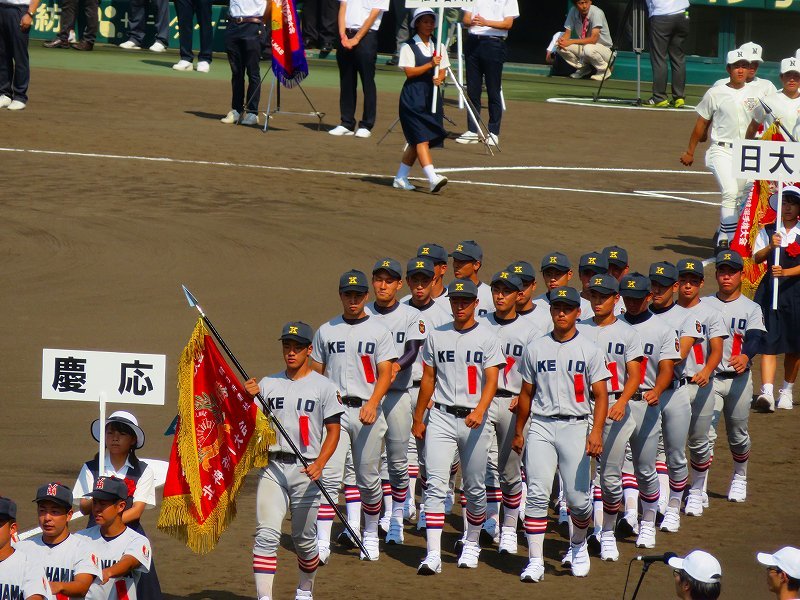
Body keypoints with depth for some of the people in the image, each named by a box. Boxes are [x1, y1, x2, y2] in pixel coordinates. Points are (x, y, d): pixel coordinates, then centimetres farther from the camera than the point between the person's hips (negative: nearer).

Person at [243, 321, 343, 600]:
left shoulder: (323, 387, 3)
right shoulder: (268, 384, 11)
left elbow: (333, 431, 1)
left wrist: (319, 464, -14)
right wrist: (250, 399, -12)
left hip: (306, 470, -1)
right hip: (272, 466, 1)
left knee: (304, 539, 9)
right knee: (266, 534, -13)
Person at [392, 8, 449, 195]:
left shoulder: (439, 47, 14)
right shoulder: (409, 47, -3)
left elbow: (443, 71, 11)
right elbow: (409, 72, -11)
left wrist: (439, 78, -12)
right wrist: (430, 65, -21)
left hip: (432, 96, 6)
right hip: (413, 97, -6)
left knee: (416, 141, 9)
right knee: (421, 137, -15)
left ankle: (401, 178, 19)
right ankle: (432, 179, -27)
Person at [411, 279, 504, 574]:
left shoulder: (487, 338, 1)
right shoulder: (436, 336, 9)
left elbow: (491, 381, -7)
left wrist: (480, 410, -24)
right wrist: (418, 419, 18)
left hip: (475, 419, -1)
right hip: (441, 417, 1)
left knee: (475, 488, 7)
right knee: (436, 484, -10)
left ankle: (472, 544, 28)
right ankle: (433, 555, -16)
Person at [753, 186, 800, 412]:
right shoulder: (768, 232, 7)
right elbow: (757, 258, -3)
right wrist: (770, 247, -21)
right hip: (771, 290, 0)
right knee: (769, 342, -10)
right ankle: (767, 392, -19)